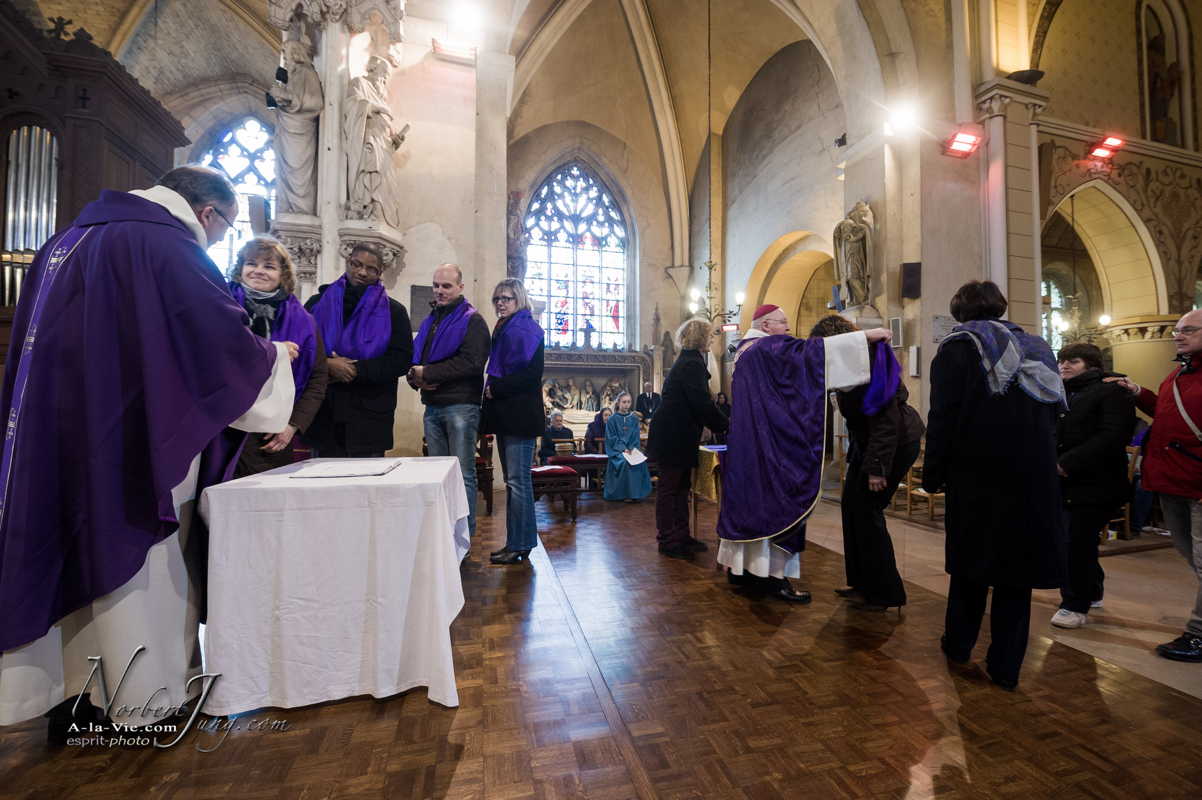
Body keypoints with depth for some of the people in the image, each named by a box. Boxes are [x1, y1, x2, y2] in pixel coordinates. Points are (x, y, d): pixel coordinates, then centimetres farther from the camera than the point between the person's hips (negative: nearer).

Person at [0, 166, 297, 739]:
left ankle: (69, 694, 26)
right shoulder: (170, 249, -13)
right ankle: (143, 699, 18)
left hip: (56, 440, 8)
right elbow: (230, 344, -16)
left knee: (77, 551, 15)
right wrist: (276, 354, 2)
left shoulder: (69, 239, 15)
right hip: (133, 443, -8)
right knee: (136, 557, 4)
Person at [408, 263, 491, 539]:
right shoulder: (429, 321, 21)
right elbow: (415, 358, 20)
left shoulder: (472, 320, -2)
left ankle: (466, 534, 5)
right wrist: (416, 378, -3)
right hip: (432, 405, 7)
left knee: (463, 473, -4)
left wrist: (427, 373, -14)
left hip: (461, 405, -7)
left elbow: (472, 362, -16)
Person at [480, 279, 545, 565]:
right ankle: (520, 542, 20)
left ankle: (519, 545, 4)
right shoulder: (503, 329, 20)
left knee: (517, 480, -6)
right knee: (513, 480, 11)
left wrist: (495, 388, -12)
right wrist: (492, 389, 7)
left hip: (520, 415, -9)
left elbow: (531, 374, -16)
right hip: (504, 414, 9)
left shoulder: (527, 328, -6)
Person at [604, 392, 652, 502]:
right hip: (617, 450, -3)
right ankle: (626, 494, -21)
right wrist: (623, 449, -17)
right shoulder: (612, 419, 1)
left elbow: (636, 436, 7)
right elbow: (611, 438, -5)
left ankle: (637, 493, -17)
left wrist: (633, 448, -12)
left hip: (632, 449, 3)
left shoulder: (634, 419, 11)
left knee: (641, 461, -26)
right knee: (625, 462, -32)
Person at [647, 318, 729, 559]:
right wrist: (726, 425, -9)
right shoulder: (692, 364, -15)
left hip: (676, 437, 11)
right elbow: (703, 404, -21)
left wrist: (721, 422, 17)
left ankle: (681, 536, 25)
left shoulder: (686, 362, 17)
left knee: (680, 487, 15)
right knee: (669, 487, -1)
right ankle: (668, 541, 10)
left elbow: (698, 402, 21)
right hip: (675, 437, -11)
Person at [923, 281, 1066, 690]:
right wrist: (1041, 463, 21)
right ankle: (1005, 666, 17)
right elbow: (1053, 413, 15)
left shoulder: (957, 347, -6)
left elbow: (943, 418, -13)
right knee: (1016, 568, 10)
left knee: (970, 563, 12)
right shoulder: (1036, 346, 12)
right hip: (1034, 477, 4)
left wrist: (933, 476, -7)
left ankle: (959, 644, 26)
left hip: (977, 476, -4)